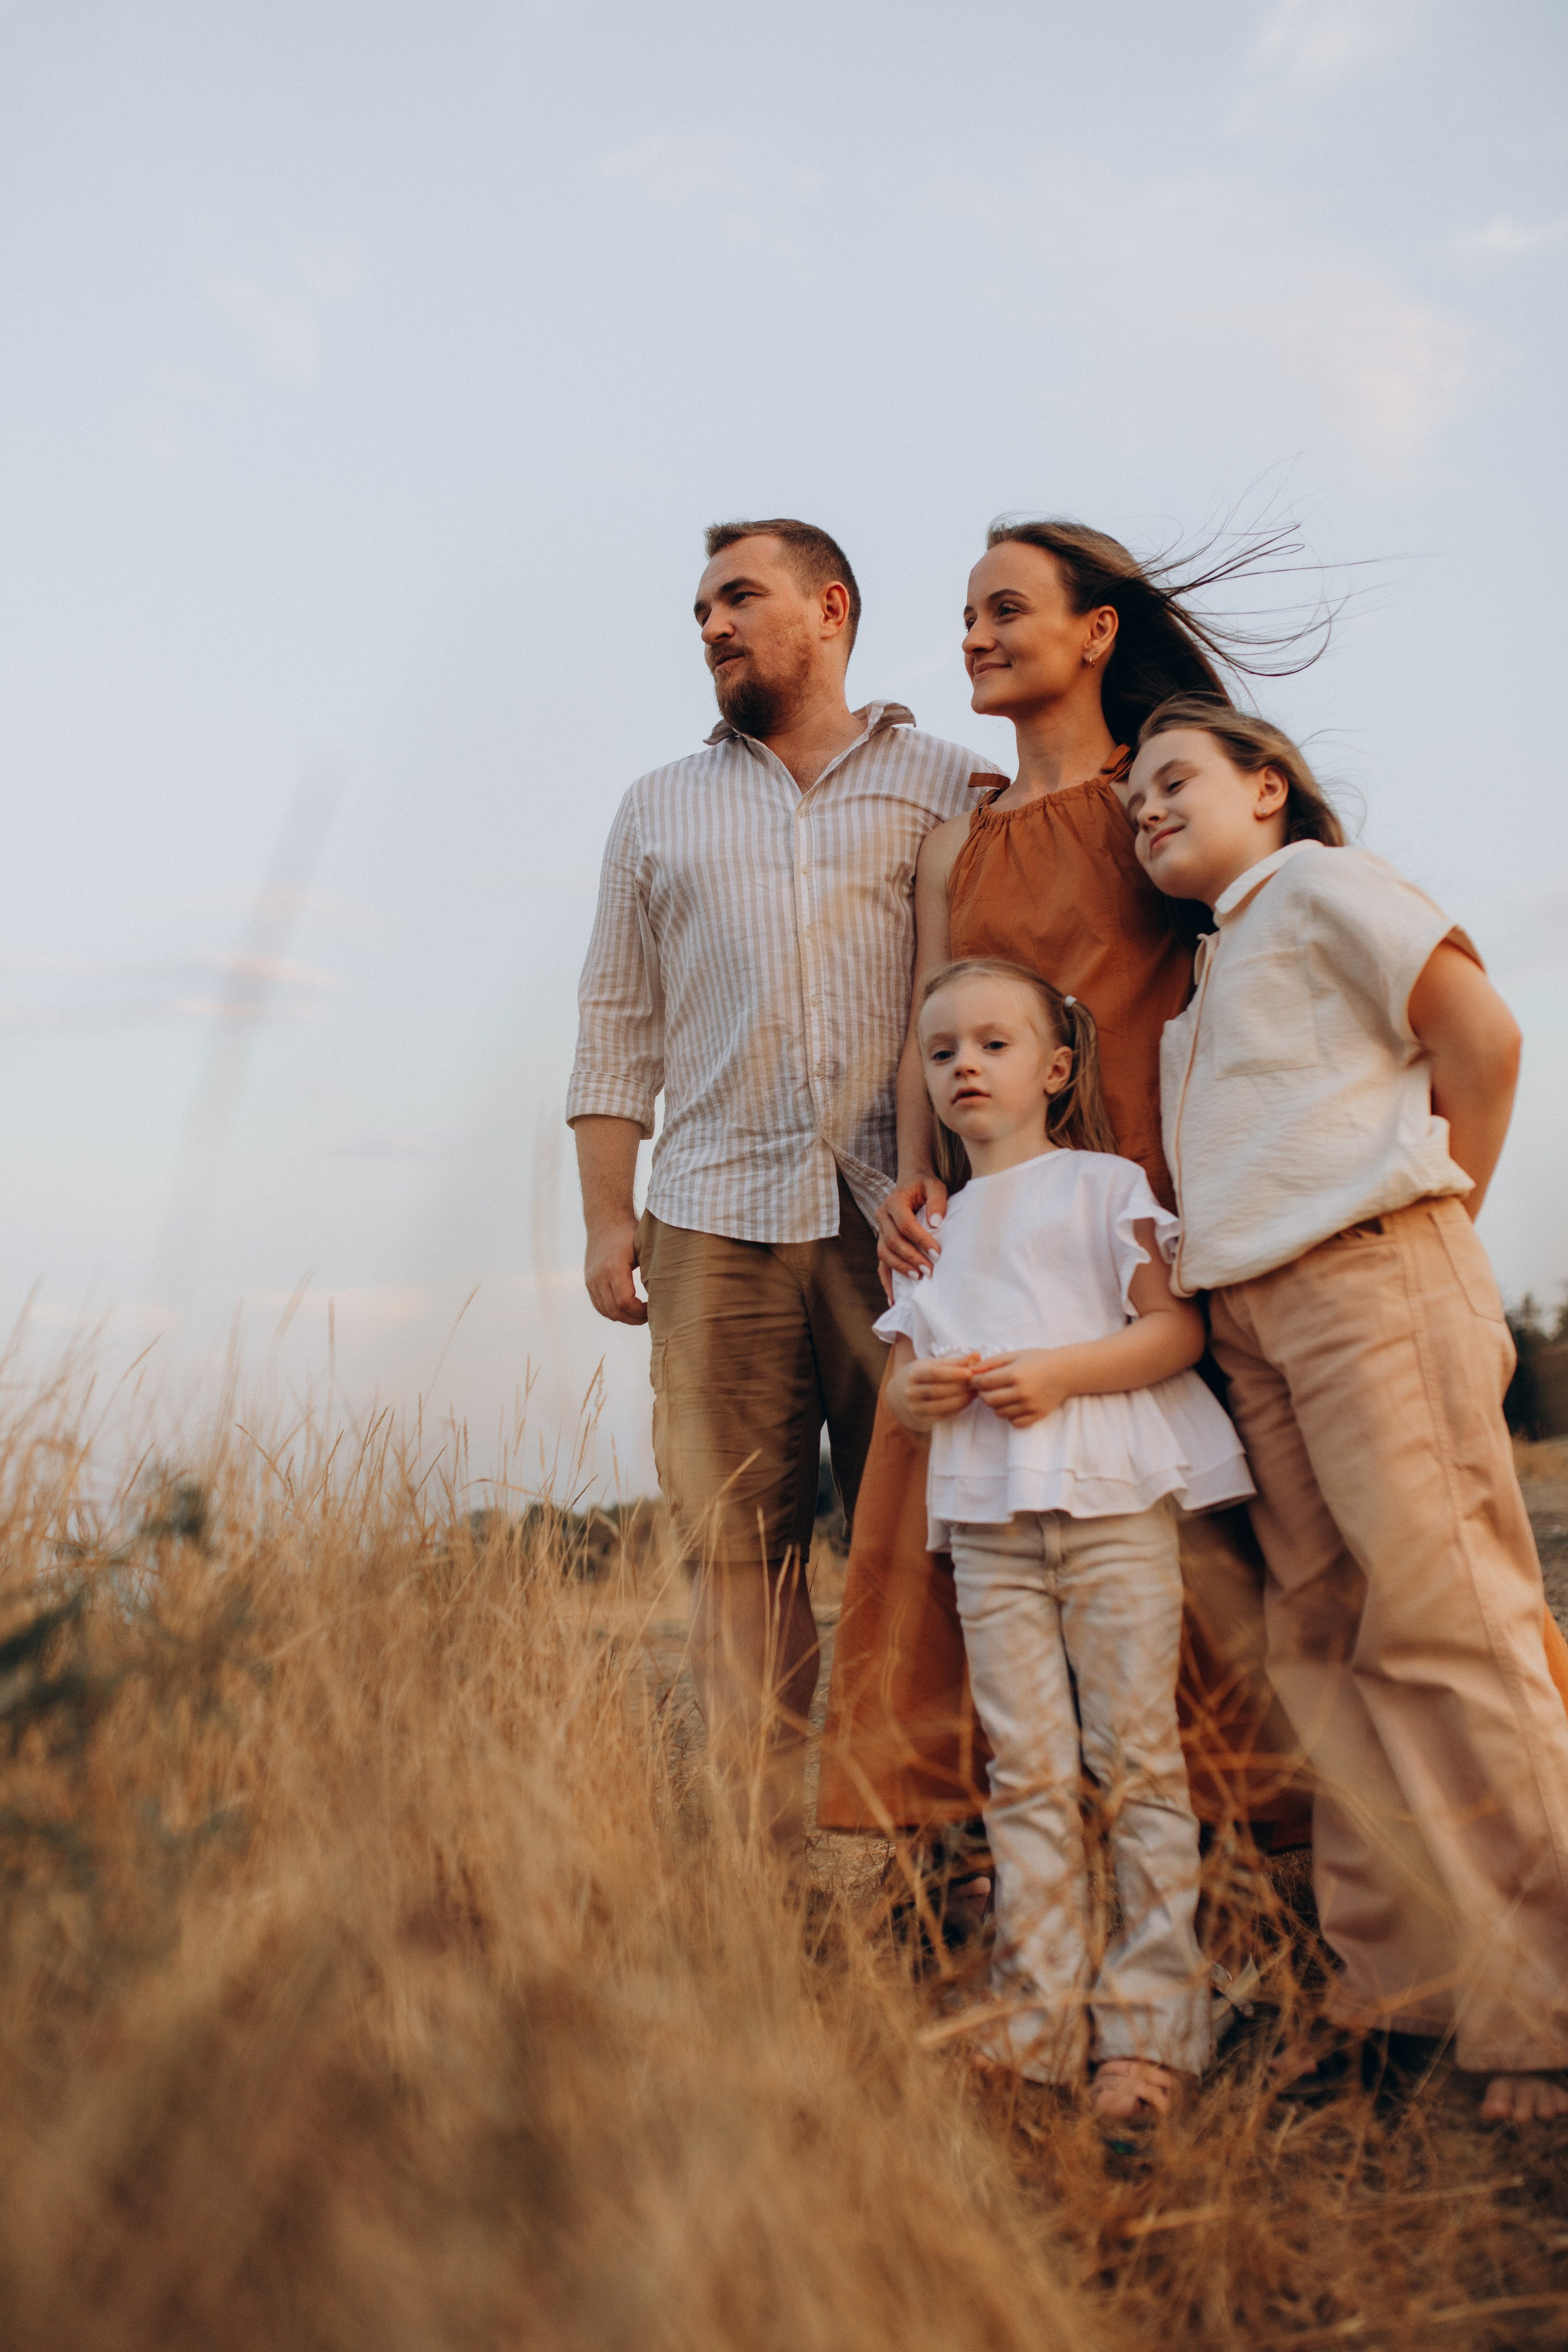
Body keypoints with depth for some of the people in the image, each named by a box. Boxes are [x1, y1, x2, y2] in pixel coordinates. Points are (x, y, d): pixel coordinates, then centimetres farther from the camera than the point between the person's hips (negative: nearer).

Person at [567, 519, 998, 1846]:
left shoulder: (952, 789, 13)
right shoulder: (660, 811, 21)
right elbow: (618, 1026, 16)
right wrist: (607, 1218, 6)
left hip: (905, 1218, -2)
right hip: (717, 1223, 2)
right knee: (742, 1543, -2)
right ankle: (771, 1836, 4)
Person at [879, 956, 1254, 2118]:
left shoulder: (1102, 1185, 5)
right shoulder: (935, 1226, 20)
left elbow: (1180, 1328, -4)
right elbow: (903, 1375, 21)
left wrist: (1062, 1371, -16)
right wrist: (917, 1389, -3)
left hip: (1113, 1498, -4)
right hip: (987, 1519, 4)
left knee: (1138, 1754, -2)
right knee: (1026, 1770, 2)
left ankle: (1153, 2022, 4)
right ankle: (1040, 2014, 9)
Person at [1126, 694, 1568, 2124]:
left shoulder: (1317, 885, 4)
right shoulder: (1207, 976, 27)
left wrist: (1434, 1220, -2)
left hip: (1367, 1280, -8)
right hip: (1250, 1313, 8)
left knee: (1446, 1618, -10)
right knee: (1324, 1642, 6)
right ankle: (1386, 1987, 12)